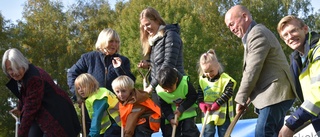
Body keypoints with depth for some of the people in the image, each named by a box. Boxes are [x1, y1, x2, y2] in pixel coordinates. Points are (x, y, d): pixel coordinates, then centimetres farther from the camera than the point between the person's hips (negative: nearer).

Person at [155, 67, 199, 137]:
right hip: (171, 115, 2)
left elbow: (193, 96, -15)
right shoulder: (160, 91, -19)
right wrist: (170, 118, -25)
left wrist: (181, 109, -21)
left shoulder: (185, 83, -26)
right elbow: (164, 107, -10)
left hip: (187, 112, -2)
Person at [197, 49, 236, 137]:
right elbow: (200, 93, 6)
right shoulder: (202, 80, 2)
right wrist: (201, 103, -12)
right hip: (208, 114, 4)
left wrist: (217, 104, -22)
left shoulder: (225, 79, -13)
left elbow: (228, 93, -17)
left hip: (223, 113, -4)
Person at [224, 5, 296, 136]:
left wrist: (241, 99, -8)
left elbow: (252, 71, -15)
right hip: (274, 95, 11)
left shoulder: (257, 34, -11)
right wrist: (246, 97, 10)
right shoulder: (253, 35, 23)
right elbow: (250, 70, 20)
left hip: (275, 95, -11)